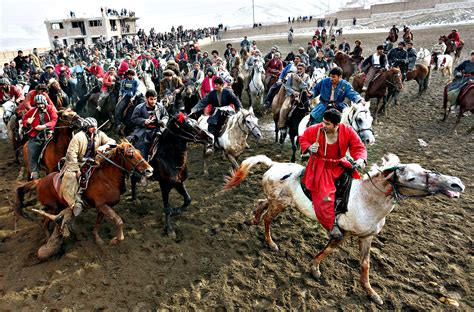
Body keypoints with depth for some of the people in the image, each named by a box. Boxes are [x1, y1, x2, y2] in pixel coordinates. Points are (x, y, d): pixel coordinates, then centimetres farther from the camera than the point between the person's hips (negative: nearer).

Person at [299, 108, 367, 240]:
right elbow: (302, 138, 5)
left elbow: (359, 147, -6)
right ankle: (332, 225, -1)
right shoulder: (315, 130, -13)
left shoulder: (348, 131, -10)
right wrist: (309, 147, -15)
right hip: (320, 167, -3)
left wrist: (360, 159, -27)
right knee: (325, 196, -16)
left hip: (339, 165, 3)